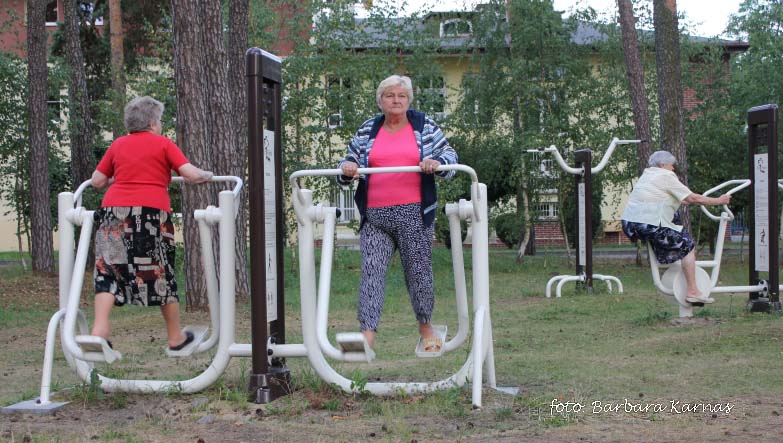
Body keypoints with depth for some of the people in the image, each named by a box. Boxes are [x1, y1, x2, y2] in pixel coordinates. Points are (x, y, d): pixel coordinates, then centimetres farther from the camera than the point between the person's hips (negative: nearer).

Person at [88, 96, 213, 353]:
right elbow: (192, 175, -3)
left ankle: (99, 329, -13)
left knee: (109, 270, 4)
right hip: (151, 212, -3)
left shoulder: (118, 145, 17)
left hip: (114, 209, 3)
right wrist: (207, 175, 19)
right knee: (161, 273, 9)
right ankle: (176, 338, 20)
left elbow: (97, 181, 16)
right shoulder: (163, 144, 7)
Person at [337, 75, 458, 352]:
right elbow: (350, 162, 18)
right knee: (371, 271, -10)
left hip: (414, 214, -1)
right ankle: (367, 335, -15)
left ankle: (426, 327, 26)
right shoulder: (367, 130, 13)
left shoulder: (425, 126, 9)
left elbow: (450, 157, 7)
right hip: (375, 215, 1)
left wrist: (436, 162, -15)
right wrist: (347, 168, -7)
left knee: (418, 271, 6)